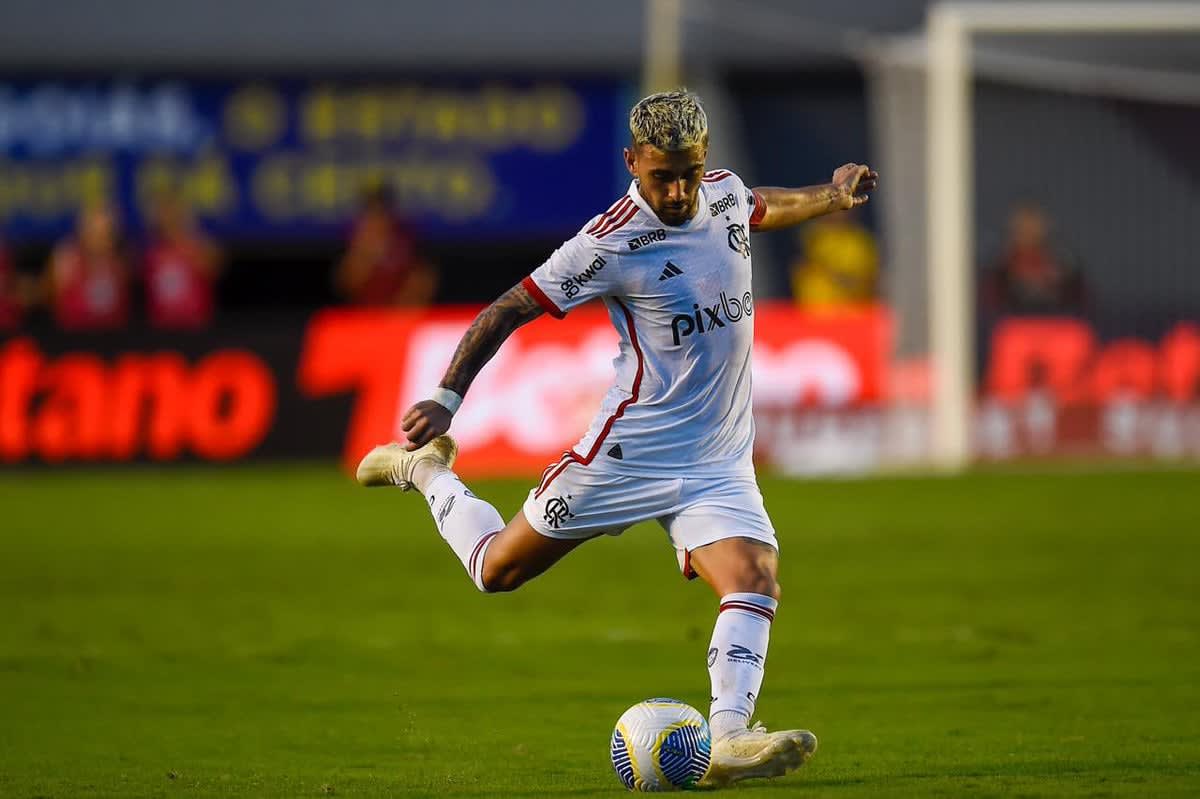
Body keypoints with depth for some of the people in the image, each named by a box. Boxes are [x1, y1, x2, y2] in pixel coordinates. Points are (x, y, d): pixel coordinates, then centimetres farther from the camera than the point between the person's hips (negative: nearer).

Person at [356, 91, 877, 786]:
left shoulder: (725, 191, 1)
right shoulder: (612, 244, -19)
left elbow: (761, 209, 29)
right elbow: (509, 310, -12)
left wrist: (830, 198, 16)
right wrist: (446, 399, -18)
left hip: (720, 462, 5)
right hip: (629, 454, -4)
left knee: (757, 581, -20)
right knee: (499, 569, 7)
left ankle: (728, 739, -29)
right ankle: (427, 470, 35)